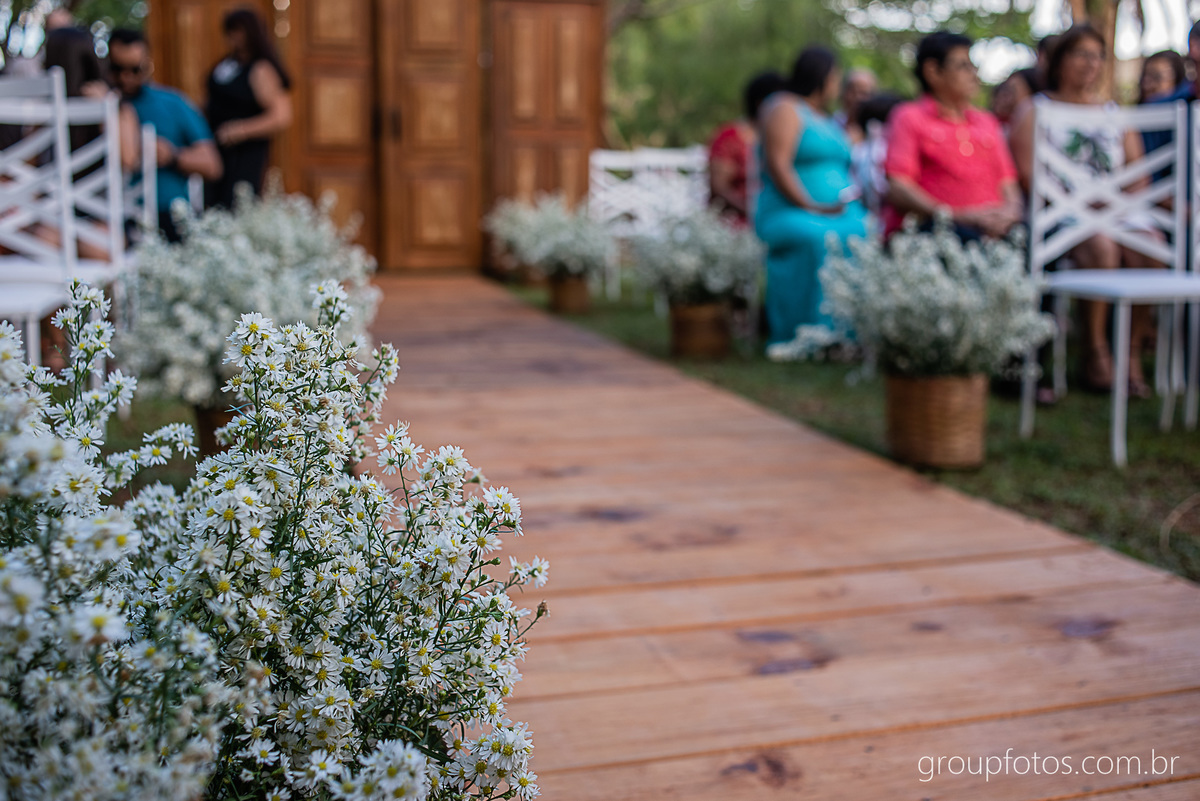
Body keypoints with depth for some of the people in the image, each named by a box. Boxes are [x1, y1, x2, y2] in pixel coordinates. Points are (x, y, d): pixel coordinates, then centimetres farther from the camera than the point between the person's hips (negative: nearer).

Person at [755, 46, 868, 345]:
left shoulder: (829, 121, 29)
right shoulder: (785, 108, 3)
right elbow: (776, 164, -10)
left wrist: (851, 195, 4)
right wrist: (810, 206, -19)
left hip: (839, 211, 7)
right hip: (789, 214, -7)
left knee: (867, 234, -25)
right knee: (818, 239, -39)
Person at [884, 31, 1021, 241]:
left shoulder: (987, 121, 29)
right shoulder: (910, 117, 9)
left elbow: (1007, 182, 23)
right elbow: (897, 189, -4)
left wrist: (1010, 209, -3)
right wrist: (955, 215, -16)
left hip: (992, 226, 5)